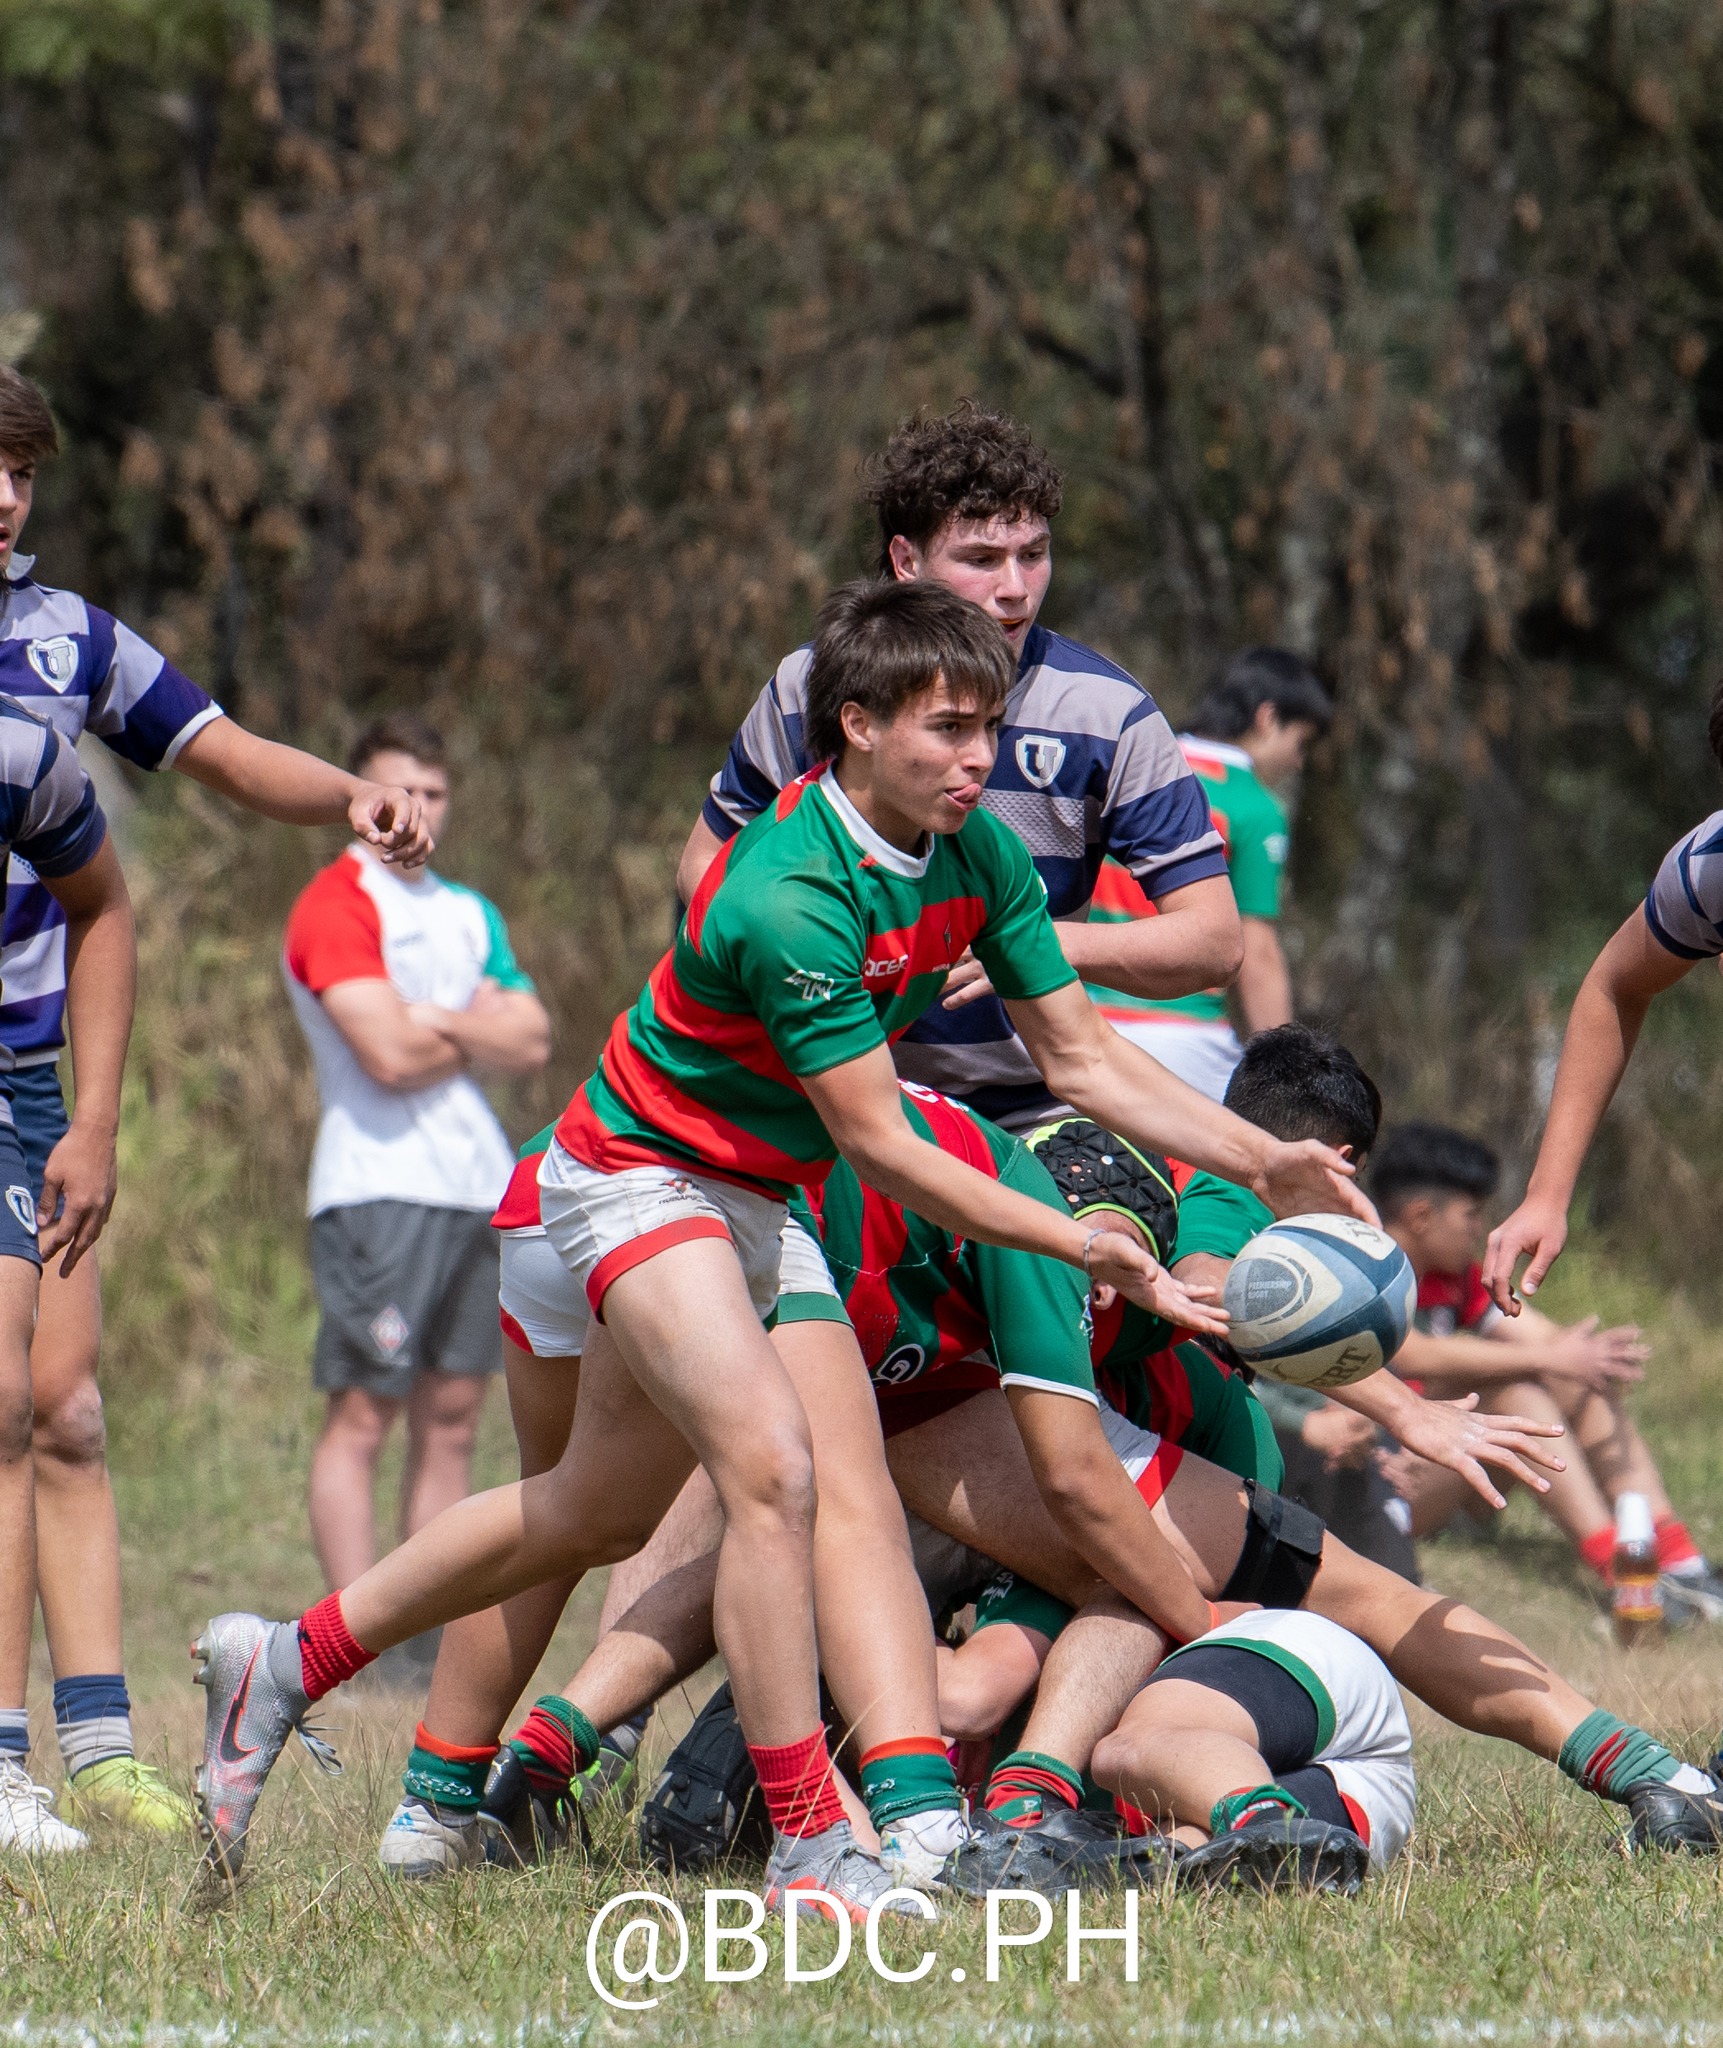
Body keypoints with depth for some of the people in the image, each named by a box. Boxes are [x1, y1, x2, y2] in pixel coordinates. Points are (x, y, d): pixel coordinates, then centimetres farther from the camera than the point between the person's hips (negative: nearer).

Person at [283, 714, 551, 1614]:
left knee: (452, 1416, 6)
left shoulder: (468, 913, 20)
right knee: (363, 1413, -8)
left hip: (479, 1184, 8)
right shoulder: (335, 905, -6)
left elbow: (532, 1041, 10)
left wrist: (441, 1022, -6)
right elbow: (391, 1056, -16)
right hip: (379, 1185, -8)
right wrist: (482, 1029, 1)